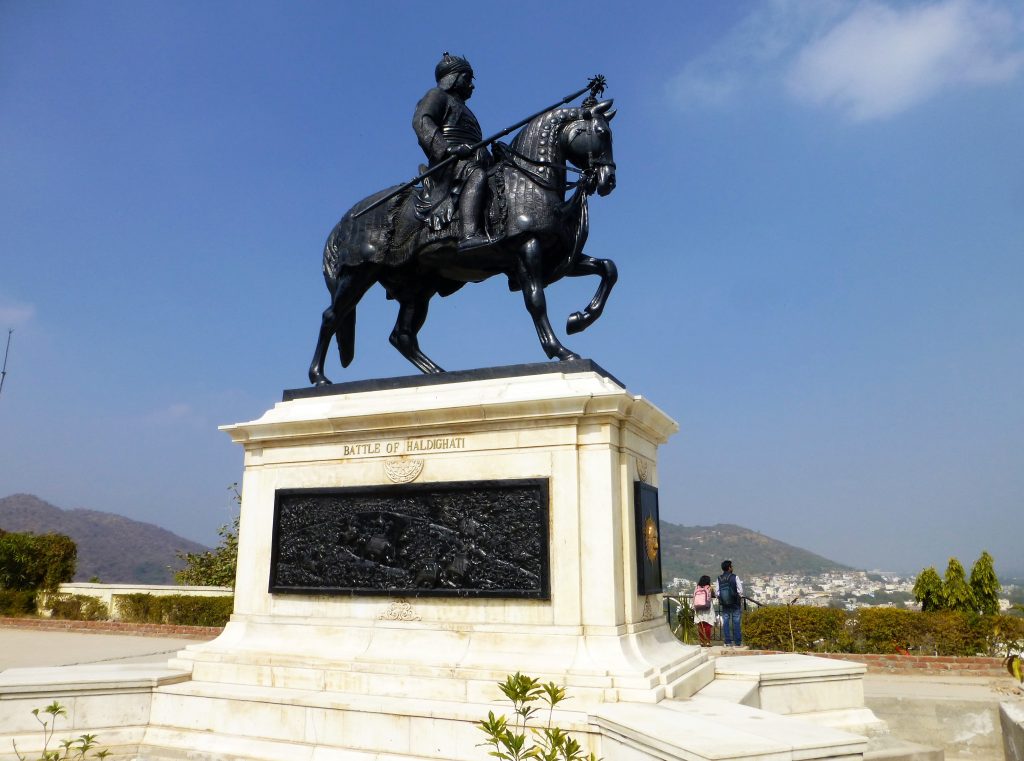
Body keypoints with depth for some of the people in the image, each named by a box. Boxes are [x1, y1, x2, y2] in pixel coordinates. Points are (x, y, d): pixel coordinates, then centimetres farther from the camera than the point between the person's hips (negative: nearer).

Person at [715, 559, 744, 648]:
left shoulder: (718, 579, -1)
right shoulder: (735, 577, -9)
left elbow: (716, 593, -3)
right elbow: (740, 590, -10)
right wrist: (740, 598, 6)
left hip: (724, 604, 2)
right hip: (735, 604, -2)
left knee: (725, 622, 7)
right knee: (736, 622, 3)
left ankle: (728, 642, 7)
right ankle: (738, 642, 4)